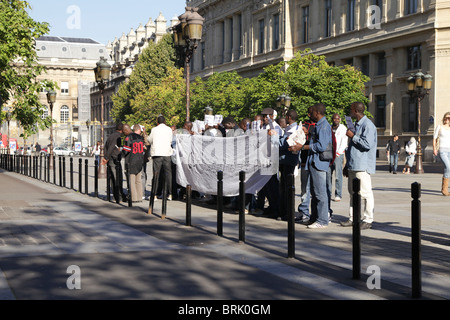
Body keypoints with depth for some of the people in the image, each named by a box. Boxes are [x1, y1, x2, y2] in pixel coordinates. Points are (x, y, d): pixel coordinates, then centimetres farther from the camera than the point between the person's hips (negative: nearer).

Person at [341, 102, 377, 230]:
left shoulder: (368, 125, -11)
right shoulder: (357, 125, 19)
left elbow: (368, 144, -23)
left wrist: (353, 136, -13)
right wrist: (347, 166, 24)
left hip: (363, 166, -10)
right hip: (353, 166, 10)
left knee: (365, 193, -6)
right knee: (353, 193, 13)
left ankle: (368, 220, 0)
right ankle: (353, 218, 19)